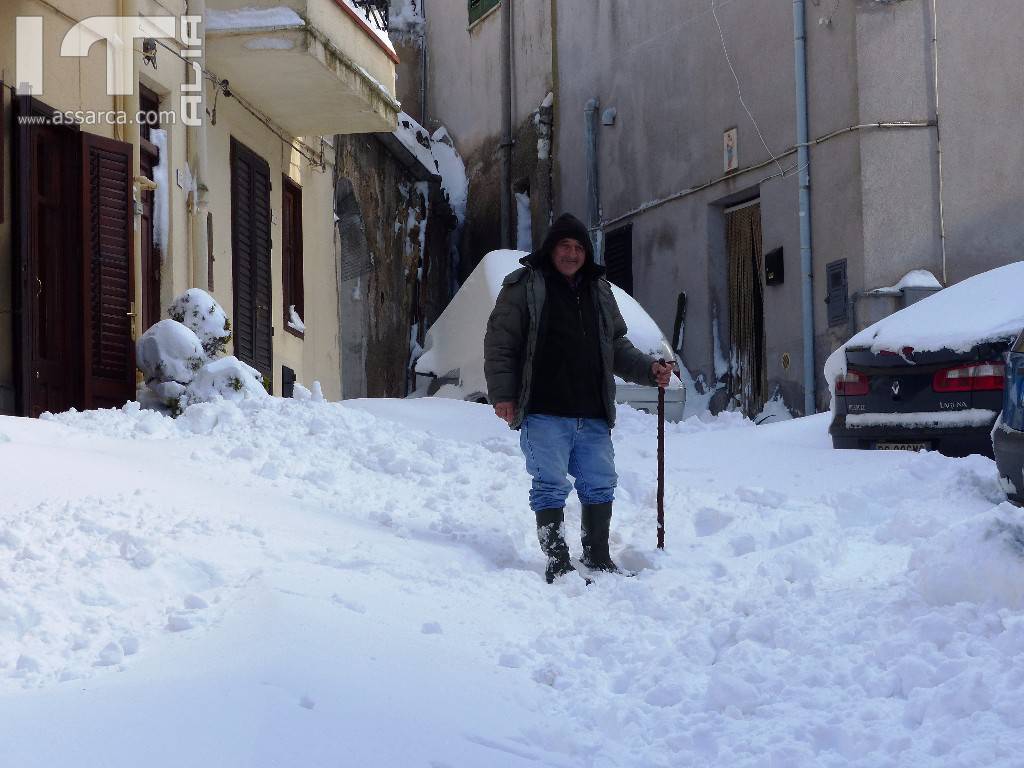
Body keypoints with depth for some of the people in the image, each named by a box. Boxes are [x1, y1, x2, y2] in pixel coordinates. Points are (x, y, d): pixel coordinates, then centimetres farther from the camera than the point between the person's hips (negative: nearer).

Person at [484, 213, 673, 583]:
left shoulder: (599, 291, 17)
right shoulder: (524, 286, 0)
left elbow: (617, 346, 25)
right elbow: (499, 342, -2)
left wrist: (648, 369, 10)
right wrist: (502, 394, -9)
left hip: (592, 415, 5)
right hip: (544, 414, -5)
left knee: (600, 486, 7)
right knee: (551, 486, -5)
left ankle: (598, 559, 19)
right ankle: (557, 562, 1)